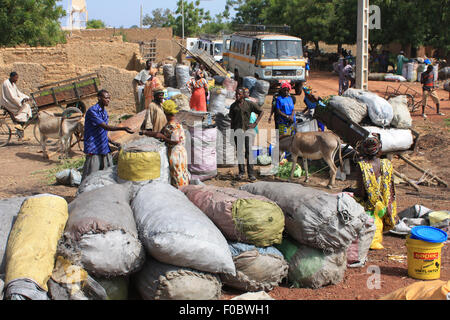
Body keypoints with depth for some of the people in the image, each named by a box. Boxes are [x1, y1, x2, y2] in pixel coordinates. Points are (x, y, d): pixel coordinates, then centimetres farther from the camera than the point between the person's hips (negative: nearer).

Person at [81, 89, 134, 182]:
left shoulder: (104, 112, 13)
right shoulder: (92, 111, -14)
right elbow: (105, 127, -23)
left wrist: (112, 142, 13)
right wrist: (123, 128, -29)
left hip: (105, 149, 8)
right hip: (94, 150, -8)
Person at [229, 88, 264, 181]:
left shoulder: (249, 104, 2)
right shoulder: (233, 106, 9)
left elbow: (261, 112, 10)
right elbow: (232, 119, 12)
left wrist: (255, 123, 2)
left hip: (248, 129, -2)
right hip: (237, 130, 2)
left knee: (249, 151, -8)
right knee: (239, 152, 4)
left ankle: (251, 173, -9)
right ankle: (241, 171, 13)